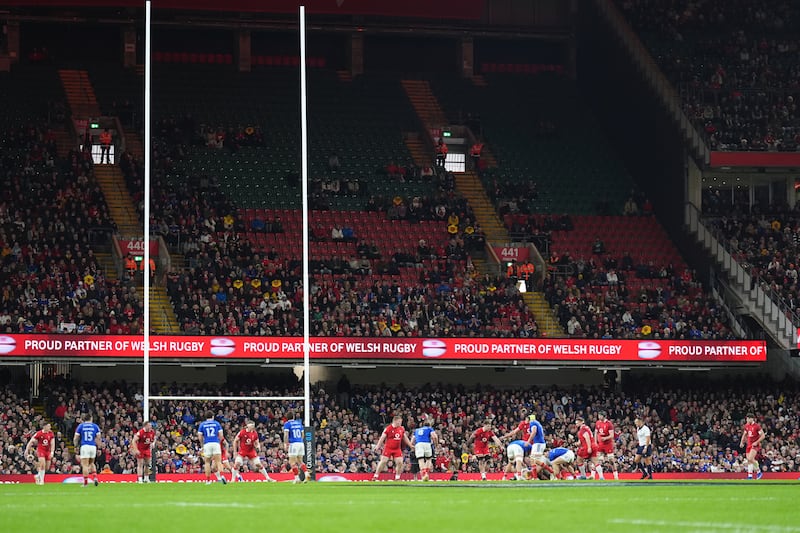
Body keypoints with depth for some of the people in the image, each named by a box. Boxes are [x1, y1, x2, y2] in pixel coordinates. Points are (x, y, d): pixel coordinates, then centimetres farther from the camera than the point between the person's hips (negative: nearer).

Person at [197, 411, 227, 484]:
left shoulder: (202, 424, 8)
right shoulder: (216, 423, 9)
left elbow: (200, 437, 5)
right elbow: (221, 435, 5)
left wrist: (202, 445, 21)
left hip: (207, 444, 0)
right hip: (216, 444, 0)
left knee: (207, 462, 10)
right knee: (218, 462, -3)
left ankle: (208, 480, 7)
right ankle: (221, 475, -25)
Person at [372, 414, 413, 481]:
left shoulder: (402, 429, 5)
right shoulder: (388, 428, -11)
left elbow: (405, 438, 18)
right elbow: (382, 437, -8)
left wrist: (410, 445, 18)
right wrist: (378, 446, -14)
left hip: (397, 449, 5)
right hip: (388, 448, -5)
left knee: (400, 462, -5)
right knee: (383, 461, -7)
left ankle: (397, 478, 8)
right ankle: (375, 476, 2)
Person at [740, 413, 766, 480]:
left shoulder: (757, 426, -12)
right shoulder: (747, 426, 9)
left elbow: (763, 435, -13)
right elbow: (744, 434, 24)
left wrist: (756, 442, -20)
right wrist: (742, 442, 11)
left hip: (755, 445, -7)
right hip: (749, 445, 7)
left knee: (750, 459, -22)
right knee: (749, 461, 3)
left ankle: (758, 471, -6)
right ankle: (750, 476, 7)